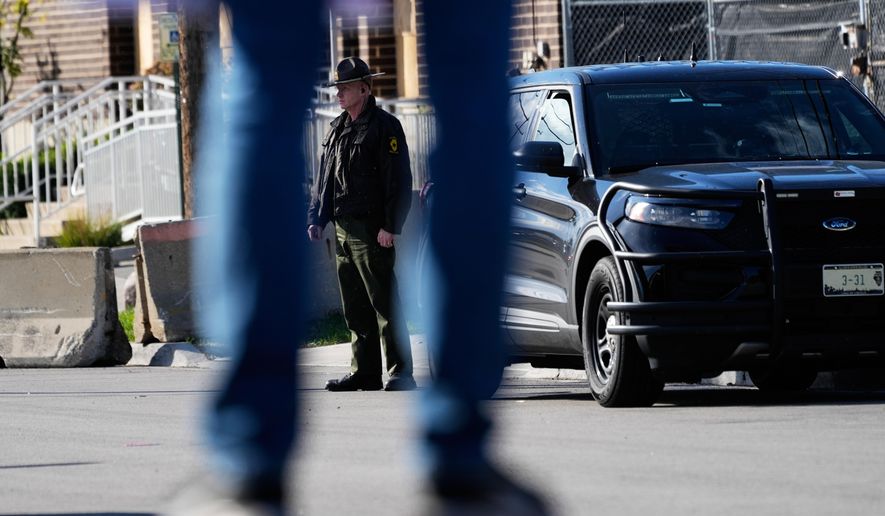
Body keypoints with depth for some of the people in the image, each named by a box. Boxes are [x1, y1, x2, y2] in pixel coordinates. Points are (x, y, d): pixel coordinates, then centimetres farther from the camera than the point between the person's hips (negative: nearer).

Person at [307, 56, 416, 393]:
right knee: (354, 308, 9)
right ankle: (364, 372, 15)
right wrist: (315, 218, 13)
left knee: (384, 305, -8)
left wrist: (390, 226, -18)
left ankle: (400, 374, -6)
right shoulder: (336, 131, 17)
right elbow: (324, 178, 23)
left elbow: (399, 180, -12)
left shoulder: (384, 126, -7)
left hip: (372, 232, -8)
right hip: (343, 231, 8)